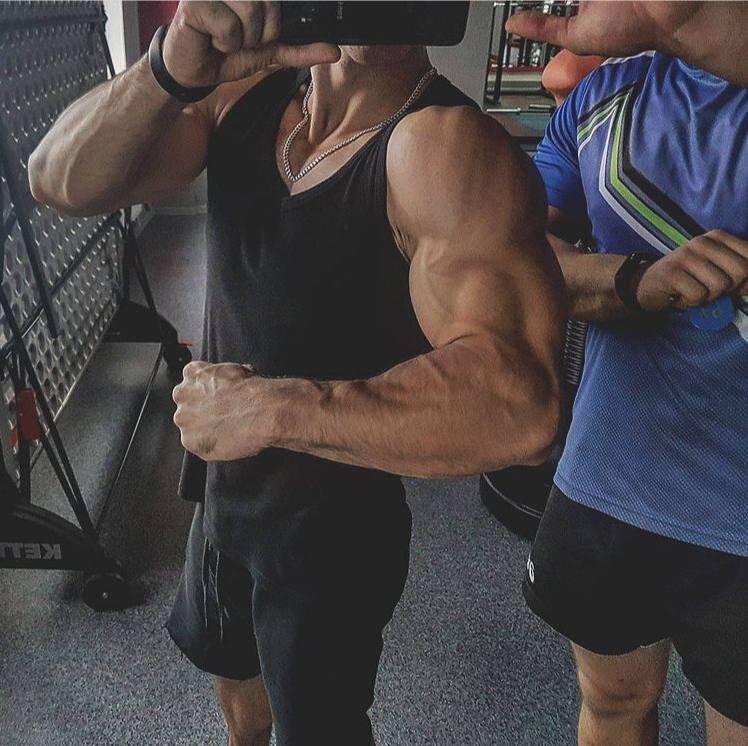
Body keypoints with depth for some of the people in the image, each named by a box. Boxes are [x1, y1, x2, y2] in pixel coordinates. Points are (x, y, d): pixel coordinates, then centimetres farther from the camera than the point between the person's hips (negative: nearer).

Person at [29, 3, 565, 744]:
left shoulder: (445, 144, -27)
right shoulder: (250, 88, -7)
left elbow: (515, 405, -40)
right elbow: (63, 181, -15)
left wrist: (270, 409, -35)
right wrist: (170, 68, -32)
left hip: (335, 527, -6)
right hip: (224, 484, 7)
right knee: (228, 658, 34)